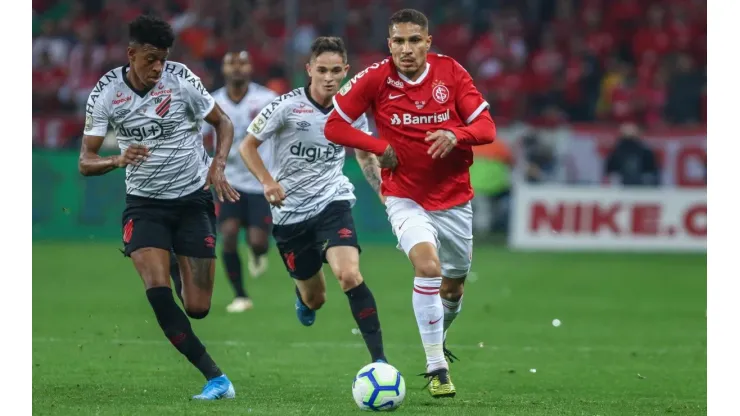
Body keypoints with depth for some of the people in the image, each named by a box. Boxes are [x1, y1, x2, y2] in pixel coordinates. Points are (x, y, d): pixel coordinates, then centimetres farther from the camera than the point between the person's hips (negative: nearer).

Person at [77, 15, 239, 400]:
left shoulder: (181, 79, -11)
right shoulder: (106, 93, -9)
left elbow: (223, 122, 2)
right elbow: (85, 162, -8)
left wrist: (218, 165, -17)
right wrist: (118, 160, -29)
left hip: (193, 198, 0)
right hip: (145, 204, 0)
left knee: (198, 307, -4)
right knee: (158, 292, -23)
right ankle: (216, 378, -20)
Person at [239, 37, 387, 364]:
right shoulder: (287, 106, -12)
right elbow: (247, 145, -4)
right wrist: (268, 182, -20)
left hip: (332, 203, 0)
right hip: (290, 211, 0)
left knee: (350, 275, -26)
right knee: (315, 299, 11)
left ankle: (379, 359, -25)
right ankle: (303, 294, 52)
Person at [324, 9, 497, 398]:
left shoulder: (451, 72, -7)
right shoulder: (375, 78, -11)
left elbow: (486, 127, -6)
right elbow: (334, 125, -4)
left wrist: (456, 135, -26)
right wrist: (379, 147, -16)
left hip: (454, 199, 3)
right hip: (405, 198, -3)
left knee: (453, 287, 15)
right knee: (428, 266, -27)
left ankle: (438, 344, 48)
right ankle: (437, 368, -18)